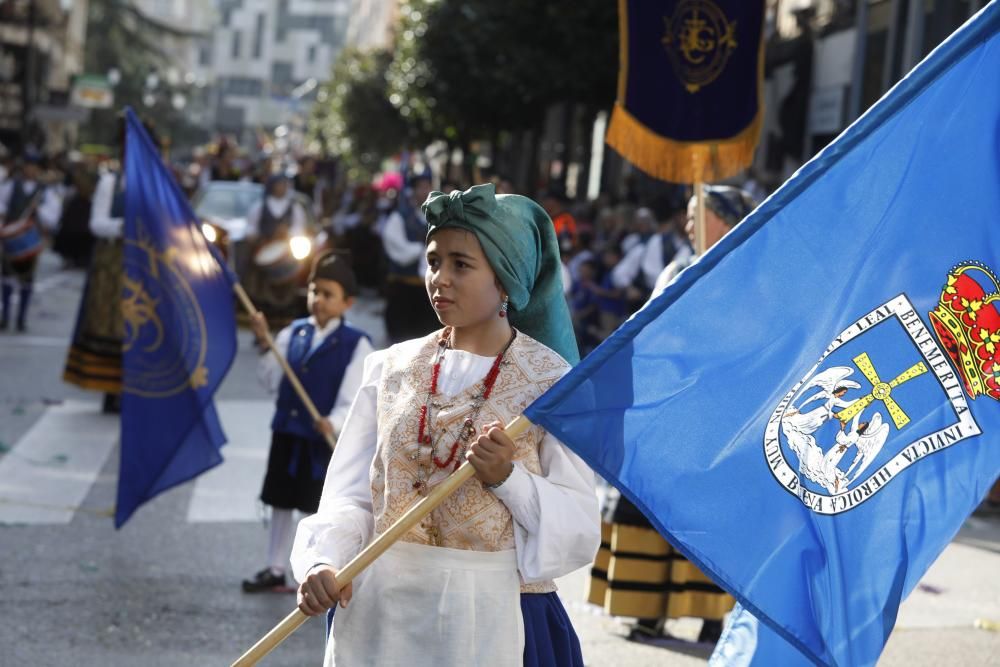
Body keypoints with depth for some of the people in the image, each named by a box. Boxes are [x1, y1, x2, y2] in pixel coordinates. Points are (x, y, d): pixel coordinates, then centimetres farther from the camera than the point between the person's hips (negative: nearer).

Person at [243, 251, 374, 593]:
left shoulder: (356, 344, -8)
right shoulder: (293, 333, 5)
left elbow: (353, 400, -14)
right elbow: (272, 382, 4)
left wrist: (334, 423, -32)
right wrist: (265, 344, -8)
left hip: (324, 440, -5)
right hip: (286, 433, 5)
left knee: (319, 509, 3)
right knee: (280, 502, 14)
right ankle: (275, 570, 27)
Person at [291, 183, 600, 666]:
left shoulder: (551, 380, -3)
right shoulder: (392, 367, 7)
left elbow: (579, 529, -5)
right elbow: (351, 494, 3)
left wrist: (509, 478, -20)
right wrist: (324, 561, -14)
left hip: (495, 620, -3)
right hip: (382, 613, 3)